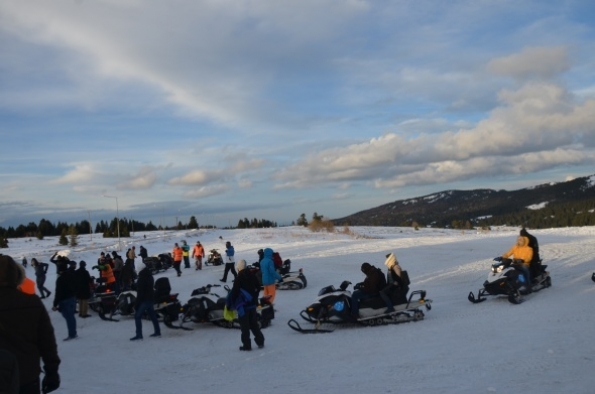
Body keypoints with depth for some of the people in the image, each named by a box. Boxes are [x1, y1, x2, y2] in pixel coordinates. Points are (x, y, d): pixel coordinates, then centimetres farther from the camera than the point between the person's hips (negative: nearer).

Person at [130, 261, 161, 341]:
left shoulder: (142, 278, -19)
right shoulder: (149, 276, 9)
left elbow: (140, 293, -20)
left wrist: (136, 304, -16)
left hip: (144, 300, -10)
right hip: (150, 298, 10)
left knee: (137, 316, -7)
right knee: (152, 315, 16)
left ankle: (139, 334, -10)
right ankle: (157, 331, 22)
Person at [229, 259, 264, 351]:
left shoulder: (239, 278, -15)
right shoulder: (252, 275, 2)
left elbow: (234, 292, -15)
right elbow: (258, 287, 12)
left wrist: (233, 303, -4)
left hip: (243, 305, -6)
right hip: (252, 304, 6)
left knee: (245, 326, 2)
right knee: (254, 323, 18)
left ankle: (247, 345, 4)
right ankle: (260, 341, 19)